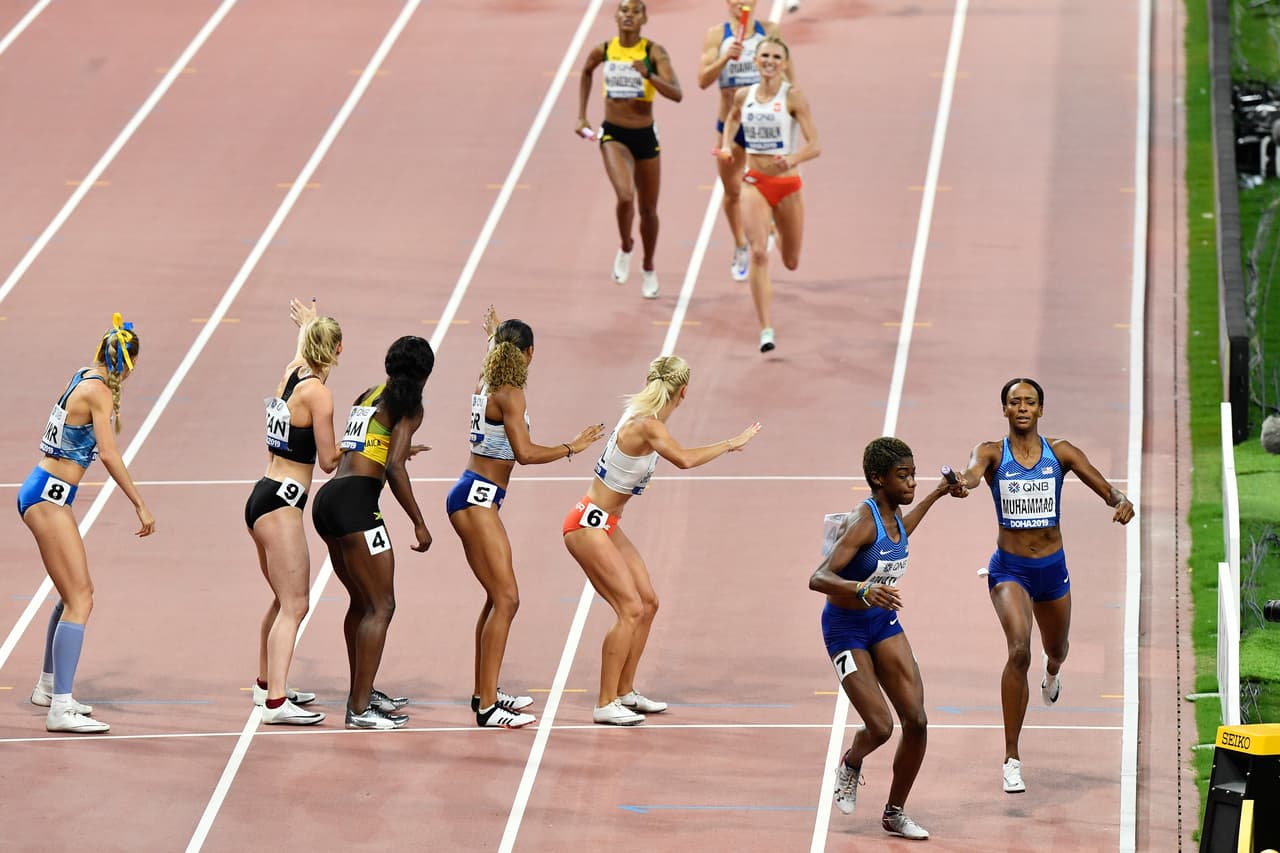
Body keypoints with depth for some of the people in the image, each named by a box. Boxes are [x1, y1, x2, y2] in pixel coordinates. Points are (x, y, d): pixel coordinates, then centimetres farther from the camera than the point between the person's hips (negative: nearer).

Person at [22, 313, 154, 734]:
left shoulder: (85, 379, 11)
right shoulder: (98, 391, -15)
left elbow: (110, 428, 25)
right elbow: (109, 455, -19)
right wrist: (140, 506, -17)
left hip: (45, 493, 10)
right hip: (49, 497, -10)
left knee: (76, 592, 22)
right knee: (79, 599, -13)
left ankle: (48, 687, 36)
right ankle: (60, 710, -18)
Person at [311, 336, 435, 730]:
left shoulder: (368, 397, 20)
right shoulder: (409, 406, -3)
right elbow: (394, 469, -14)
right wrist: (419, 523, -10)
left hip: (327, 500, 9)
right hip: (356, 502, -9)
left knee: (362, 601, 23)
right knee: (380, 606, -4)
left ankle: (361, 692, 34)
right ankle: (360, 708, -8)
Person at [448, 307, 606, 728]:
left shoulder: (487, 383, 11)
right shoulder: (509, 395, -15)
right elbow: (525, 453, -22)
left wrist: (494, 336, 53)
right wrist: (572, 447, -9)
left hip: (475, 498, 10)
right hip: (477, 499, -10)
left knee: (498, 598, 17)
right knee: (506, 598, -13)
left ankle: (484, 692, 24)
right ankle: (486, 707, -17)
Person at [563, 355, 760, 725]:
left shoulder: (645, 419, 5)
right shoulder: (647, 426, -23)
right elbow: (683, 459, -41)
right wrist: (730, 444, -32)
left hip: (608, 525, 10)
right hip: (588, 525, -10)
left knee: (648, 603, 13)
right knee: (631, 608, -14)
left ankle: (624, 692, 23)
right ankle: (605, 704, -11)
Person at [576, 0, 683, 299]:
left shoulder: (654, 52, -11)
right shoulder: (603, 50, -4)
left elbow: (676, 94, -20)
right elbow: (586, 73, 19)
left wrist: (648, 75, -35)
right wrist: (581, 115, 16)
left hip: (645, 136, 0)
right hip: (613, 134, 0)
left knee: (648, 209, 12)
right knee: (625, 196, -23)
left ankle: (649, 268, 36)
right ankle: (625, 248, 7)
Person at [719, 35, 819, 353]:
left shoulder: (793, 97, -11)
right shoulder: (744, 96, 0)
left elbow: (814, 146, -16)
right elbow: (732, 119, 25)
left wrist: (792, 159, -35)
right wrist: (727, 145, 6)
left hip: (788, 184, -1)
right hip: (755, 183, 1)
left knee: (791, 263, 16)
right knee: (758, 253, -18)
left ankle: (780, 233, 55)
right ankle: (766, 329, -18)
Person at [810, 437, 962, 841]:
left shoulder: (893, 515, -1)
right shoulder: (862, 522, -26)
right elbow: (818, 579, -36)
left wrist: (936, 495, 32)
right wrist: (863, 590, -54)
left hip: (883, 622, 7)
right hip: (846, 628, -7)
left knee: (916, 722, -2)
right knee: (880, 726, -14)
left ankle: (894, 813, 14)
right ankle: (851, 765, 22)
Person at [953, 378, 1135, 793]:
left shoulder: (1060, 452, -3)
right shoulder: (993, 453, -8)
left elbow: (1103, 486, -10)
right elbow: (973, 472, -30)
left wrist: (1120, 501, -33)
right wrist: (964, 481, -55)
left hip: (1052, 568, 3)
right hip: (1009, 568, -3)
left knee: (1056, 647, 26)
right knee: (1019, 650, -25)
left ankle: (1052, 673, 70)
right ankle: (1012, 760, -20)